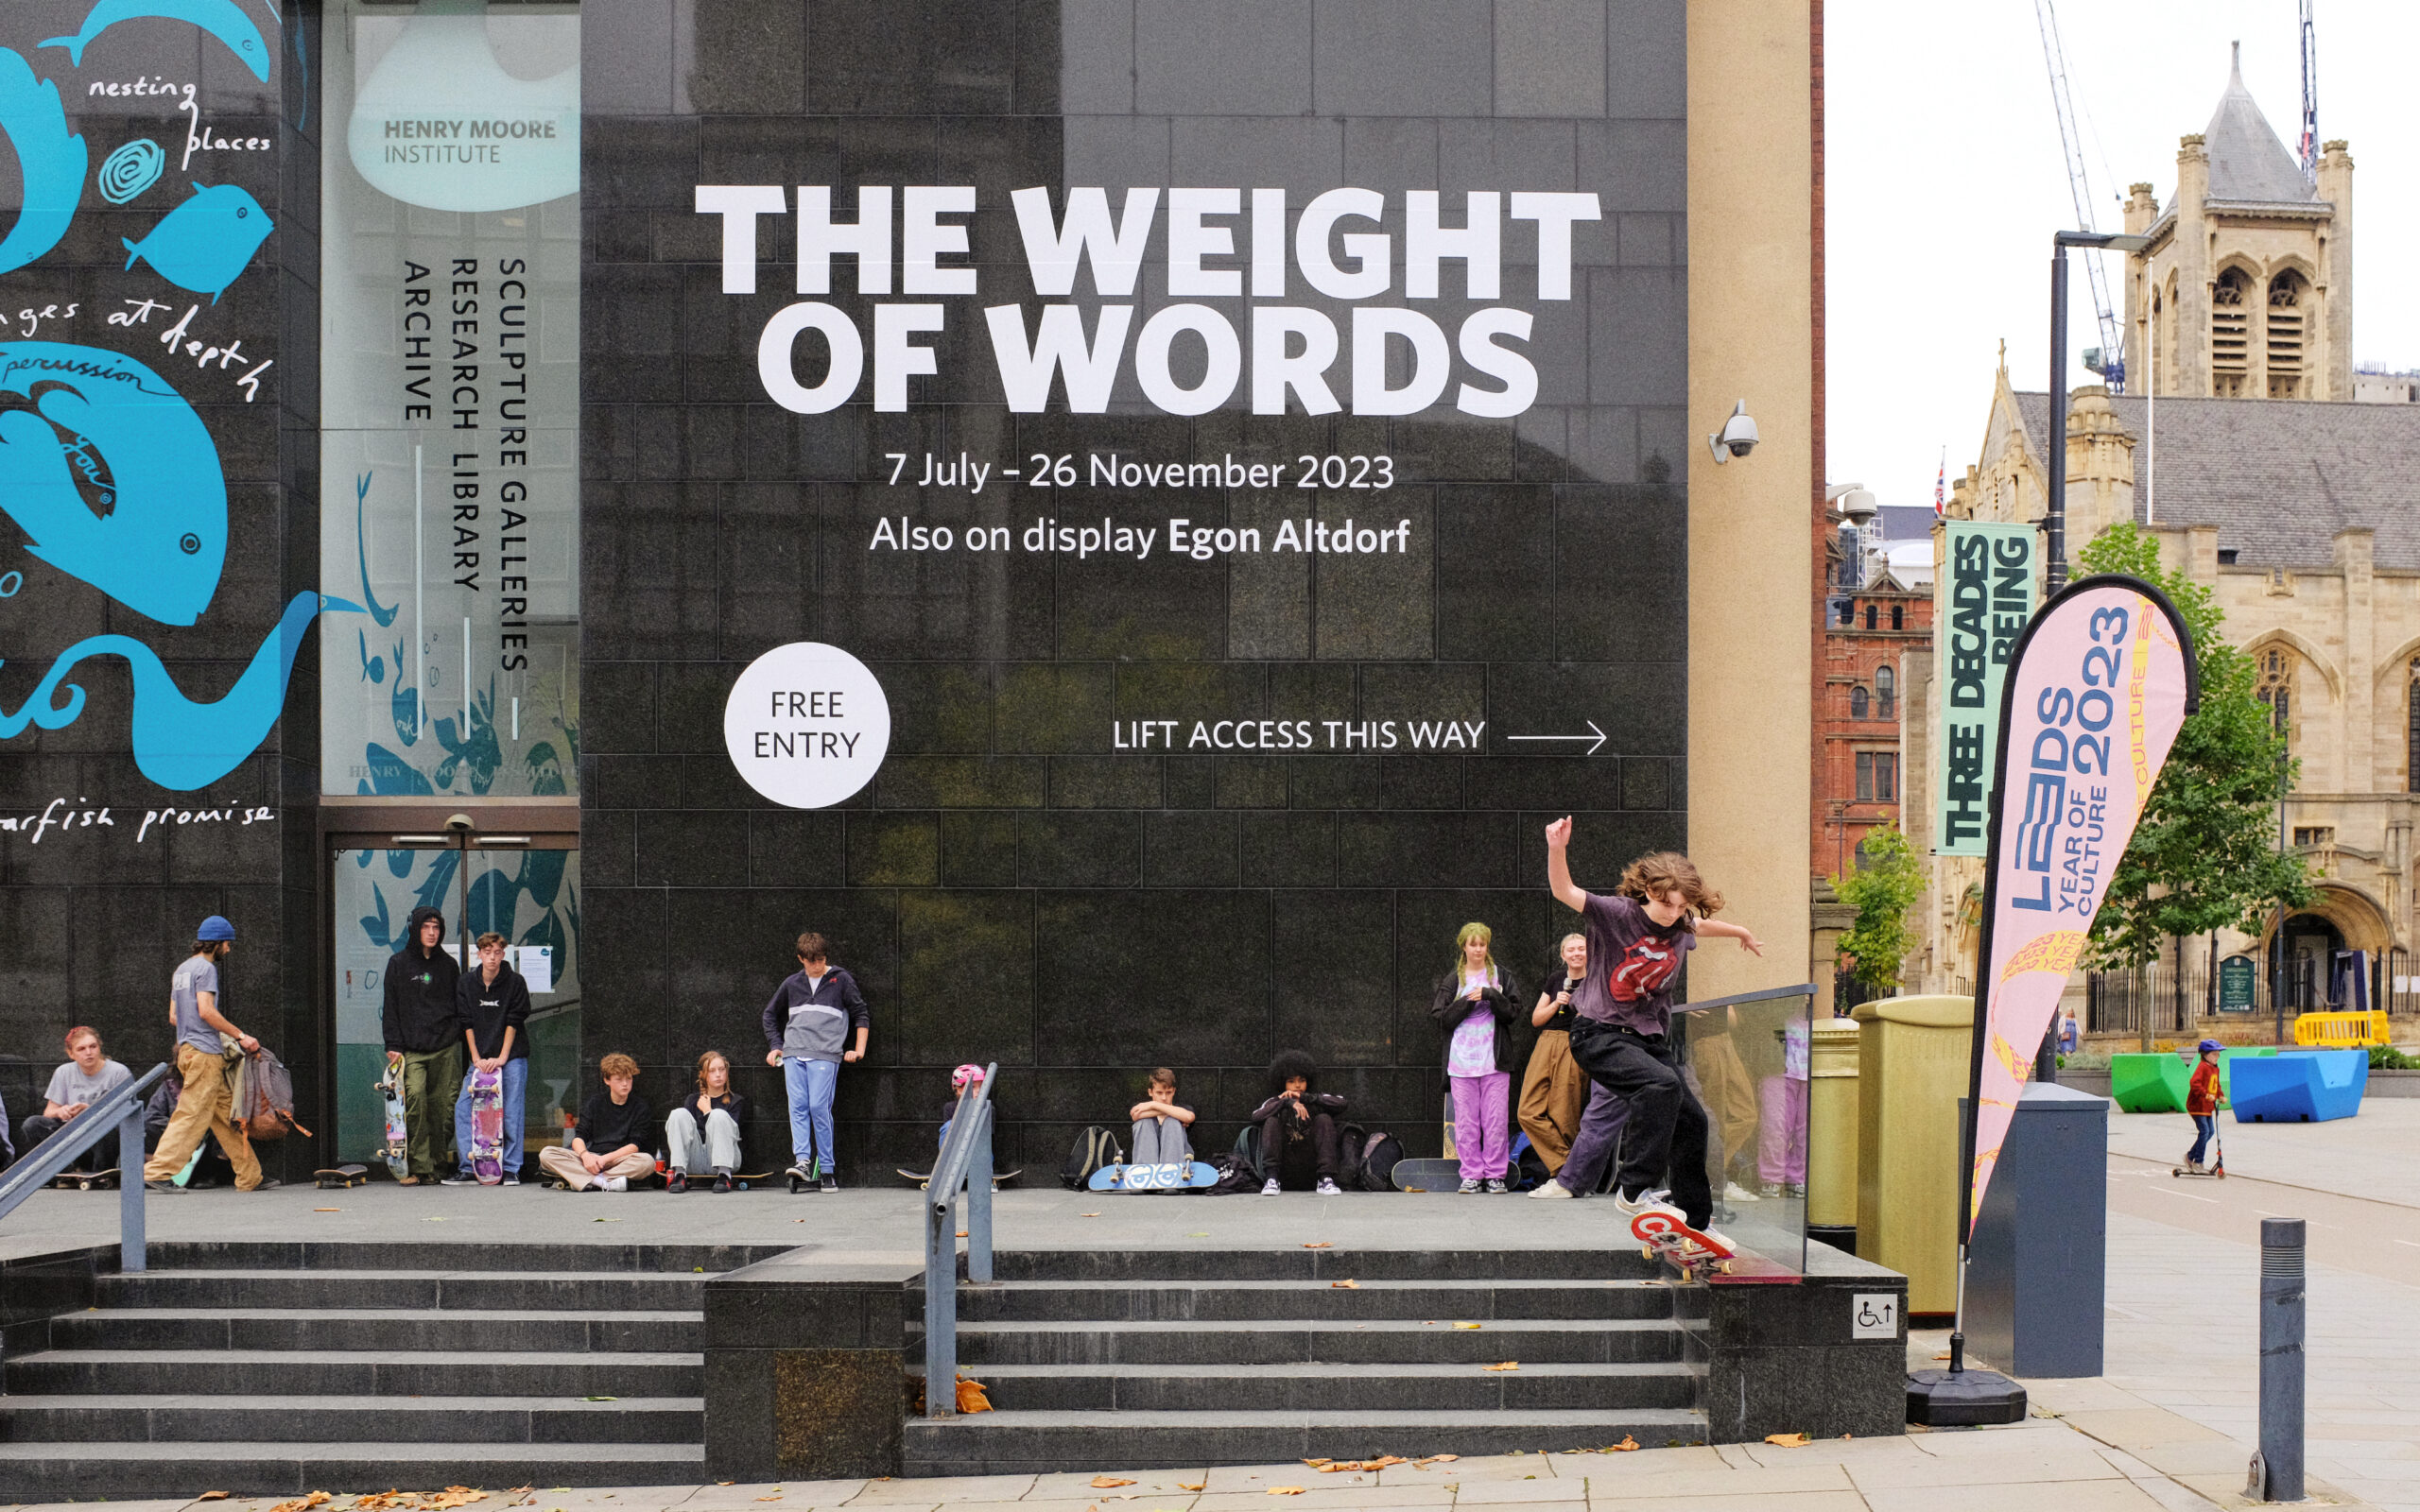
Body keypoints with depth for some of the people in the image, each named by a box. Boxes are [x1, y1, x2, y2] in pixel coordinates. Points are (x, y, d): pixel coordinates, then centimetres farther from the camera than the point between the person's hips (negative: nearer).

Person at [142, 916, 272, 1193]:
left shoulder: (182, 970, 21)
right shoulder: (205, 968, -8)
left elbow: (173, 1016, 23)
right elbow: (206, 1011, -18)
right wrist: (240, 1036, -13)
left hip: (188, 1048, 10)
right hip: (204, 1052, -10)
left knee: (227, 1115, 8)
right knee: (191, 1115, -10)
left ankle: (250, 1176, 8)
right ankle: (158, 1170, -11)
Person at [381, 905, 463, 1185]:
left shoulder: (449, 965, 14)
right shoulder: (399, 963, 8)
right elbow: (391, 1007, 6)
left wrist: (458, 1036, 8)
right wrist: (393, 1044, -3)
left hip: (446, 1047, 2)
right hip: (412, 1049, -2)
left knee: (444, 1105, -2)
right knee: (415, 1098, -18)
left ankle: (438, 1163, 9)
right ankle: (419, 1165, -15)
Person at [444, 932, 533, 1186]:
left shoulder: (515, 982, -4)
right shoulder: (466, 983, 4)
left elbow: (513, 1022, -6)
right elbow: (467, 1022, 2)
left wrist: (502, 1058, -11)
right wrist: (477, 1058, -6)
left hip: (512, 1058, -3)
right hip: (480, 1059, 3)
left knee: (511, 1113, -5)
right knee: (462, 1107, -7)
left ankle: (511, 1169, 3)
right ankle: (467, 1168, -1)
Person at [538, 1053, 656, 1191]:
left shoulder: (640, 1107, 6)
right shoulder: (595, 1102, 11)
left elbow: (635, 1145, -3)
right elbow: (579, 1136, 4)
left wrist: (606, 1158, -17)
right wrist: (585, 1155, -19)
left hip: (620, 1159, -2)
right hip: (591, 1157, 2)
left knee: (648, 1161, -35)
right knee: (546, 1154, -21)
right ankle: (604, 1182, -37)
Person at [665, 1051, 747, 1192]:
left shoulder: (736, 1101, 13)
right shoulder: (693, 1101, 22)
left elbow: (729, 1132, -2)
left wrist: (707, 1112, 4)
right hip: (694, 1163, 2)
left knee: (719, 1114, -26)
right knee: (679, 1113, -17)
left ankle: (724, 1176, -36)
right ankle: (679, 1174, -31)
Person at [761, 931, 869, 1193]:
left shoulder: (841, 980, 7)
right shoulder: (792, 984, 16)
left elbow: (861, 1014, 10)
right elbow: (770, 1013, 29)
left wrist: (859, 1049, 3)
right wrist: (775, 1046, 20)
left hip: (825, 1054, -4)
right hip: (793, 1054, 4)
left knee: (819, 1107, -10)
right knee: (798, 1107, -8)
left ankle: (827, 1169, -5)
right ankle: (802, 1161, -13)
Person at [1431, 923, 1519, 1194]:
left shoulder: (1500, 976, 10)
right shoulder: (1452, 981, 10)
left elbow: (1511, 1014, 1)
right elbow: (1443, 1019, 2)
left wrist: (1490, 995, -13)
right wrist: (1468, 1001, -10)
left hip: (1494, 1060, 0)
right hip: (1461, 1060, 0)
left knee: (1496, 1120, -4)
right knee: (1466, 1121, -2)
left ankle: (1495, 1174, 2)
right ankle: (1471, 1174, 4)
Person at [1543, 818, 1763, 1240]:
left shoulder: (1682, 927, 4)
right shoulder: (1615, 914, -15)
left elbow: (1705, 925, 29)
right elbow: (1565, 891, -27)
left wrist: (1742, 933, 47)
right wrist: (1557, 849, -45)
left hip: (1651, 1038, 8)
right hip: (1600, 1035, -7)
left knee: (1691, 1119, 8)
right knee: (1662, 1084, -32)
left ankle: (1695, 1221, 25)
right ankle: (1634, 1190, -25)